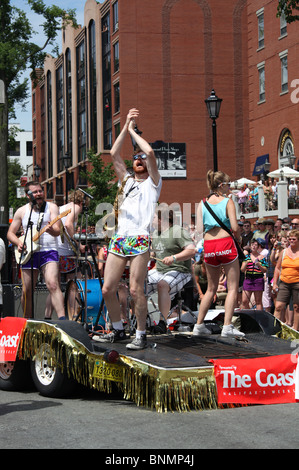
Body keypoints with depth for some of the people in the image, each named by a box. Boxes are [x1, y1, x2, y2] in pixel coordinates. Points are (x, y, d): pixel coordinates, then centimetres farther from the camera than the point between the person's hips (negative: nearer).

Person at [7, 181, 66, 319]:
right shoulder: (21, 211, 10)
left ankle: (62, 319, -30)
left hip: (48, 251, -3)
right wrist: (18, 242, -6)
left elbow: (57, 231, -9)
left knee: (52, 284, -22)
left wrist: (50, 229, -33)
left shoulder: (51, 207, 3)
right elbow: (10, 233, 15)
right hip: (28, 253, 3)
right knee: (26, 291, 4)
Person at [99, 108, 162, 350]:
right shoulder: (127, 180, 24)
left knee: (136, 290, -11)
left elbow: (150, 152, -7)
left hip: (140, 239, -6)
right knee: (108, 289, 2)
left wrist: (134, 131, 6)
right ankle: (118, 330, 17)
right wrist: (126, 127, 11)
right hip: (119, 238, 6)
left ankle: (141, 335, -2)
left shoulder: (153, 182, 8)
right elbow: (114, 154, 14)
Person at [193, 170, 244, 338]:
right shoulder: (228, 201, -3)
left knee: (211, 289, 17)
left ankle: (199, 325, 16)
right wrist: (237, 237, 9)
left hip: (208, 246, 5)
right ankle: (227, 327, -8)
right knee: (233, 288, 1)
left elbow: (199, 230, 3)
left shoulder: (202, 204, 9)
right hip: (226, 243, -5)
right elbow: (235, 227, -10)